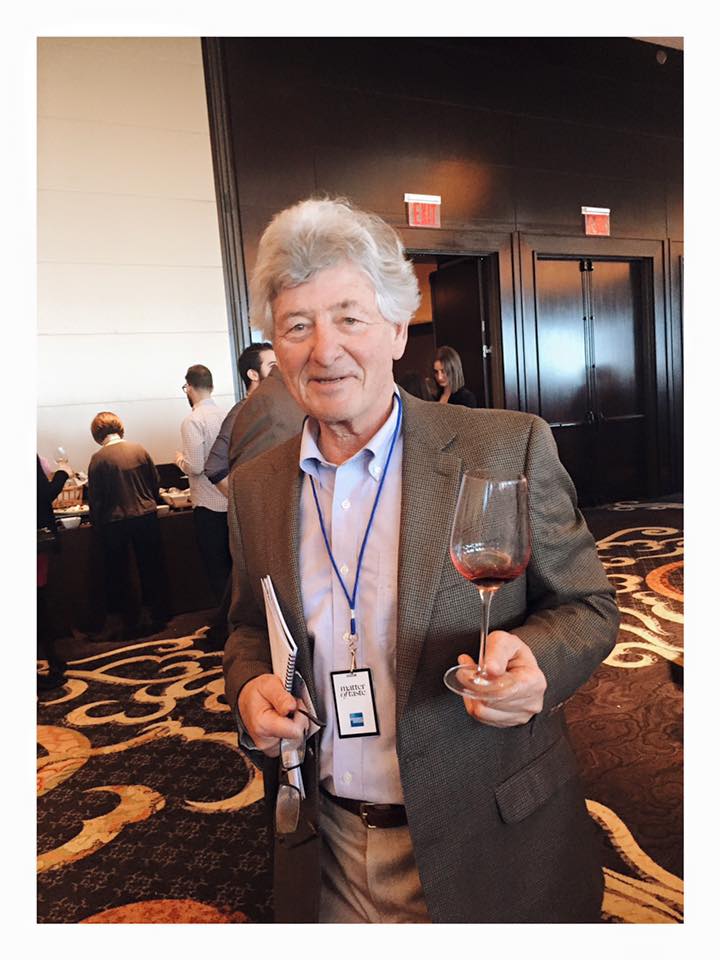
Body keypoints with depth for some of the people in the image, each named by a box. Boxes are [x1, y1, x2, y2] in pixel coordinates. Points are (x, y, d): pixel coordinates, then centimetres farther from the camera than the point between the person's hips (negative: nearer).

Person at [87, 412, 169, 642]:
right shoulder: (139, 449, -2)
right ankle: (156, 616, 23)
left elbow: (95, 497, -8)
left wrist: (97, 524, 4)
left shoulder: (98, 458, -11)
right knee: (151, 569, 14)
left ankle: (130, 623, 16)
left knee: (118, 575, 10)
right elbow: (155, 482, 6)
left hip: (114, 523, -3)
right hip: (146, 517, 3)